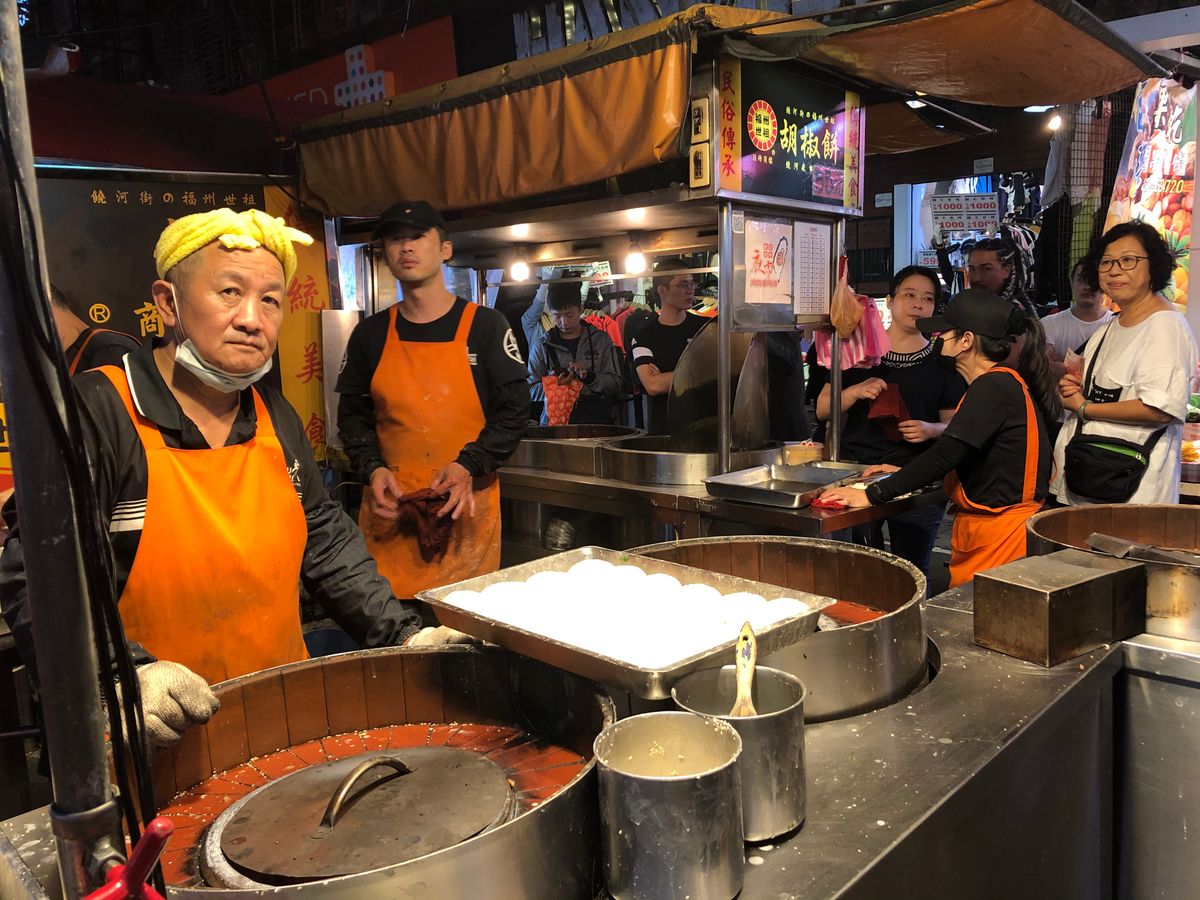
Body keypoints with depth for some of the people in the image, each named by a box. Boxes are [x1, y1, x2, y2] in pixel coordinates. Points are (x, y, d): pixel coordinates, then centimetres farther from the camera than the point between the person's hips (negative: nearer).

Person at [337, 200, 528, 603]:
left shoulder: (485, 326, 1)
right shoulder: (371, 334, 9)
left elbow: (515, 410, -1)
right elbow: (352, 414, 13)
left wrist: (470, 466, -14)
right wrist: (373, 469, -5)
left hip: (466, 507, -2)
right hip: (389, 509, 2)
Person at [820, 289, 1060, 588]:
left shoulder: (995, 386, -17)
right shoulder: (1003, 383, 15)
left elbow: (946, 454, -22)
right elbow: (961, 456, 23)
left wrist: (872, 494, -19)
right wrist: (906, 473, 17)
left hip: (999, 531, -10)